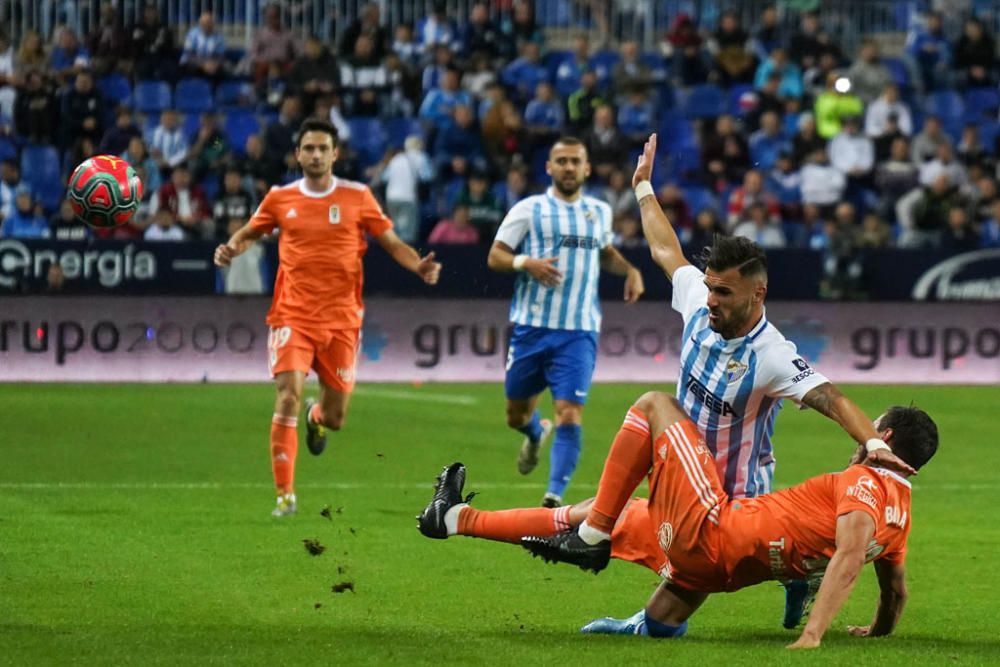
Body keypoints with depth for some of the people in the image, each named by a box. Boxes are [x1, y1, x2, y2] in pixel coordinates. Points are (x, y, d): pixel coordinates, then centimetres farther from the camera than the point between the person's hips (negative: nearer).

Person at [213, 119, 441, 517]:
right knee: (287, 397, -18)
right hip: (294, 316, -1)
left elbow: (391, 242, 7)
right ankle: (284, 495, -11)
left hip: (341, 319, 1)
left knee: (334, 419, 7)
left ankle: (317, 415, 48)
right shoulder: (280, 199, 4)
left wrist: (418, 265, -12)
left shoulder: (358, 197, 2)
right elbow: (249, 233, 18)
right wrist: (230, 250, -5)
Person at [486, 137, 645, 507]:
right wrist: (526, 263, -19)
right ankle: (536, 434, 47)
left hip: (578, 333, 1)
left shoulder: (599, 212, 12)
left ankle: (555, 496, -15)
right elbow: (495, 257, 1)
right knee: (516, 415, 10)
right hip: (531, 327, -1)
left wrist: (630, 270, 12)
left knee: (570, 415, -15)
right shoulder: (529, 209, 1)